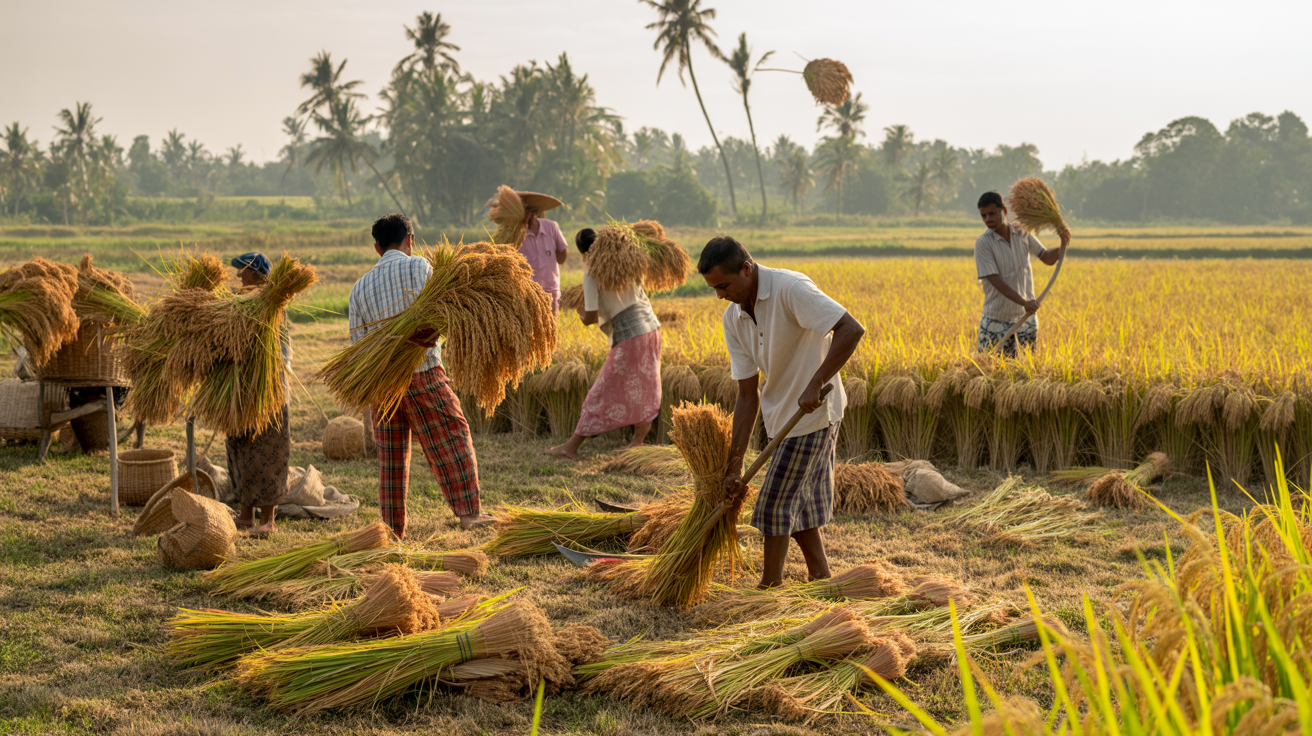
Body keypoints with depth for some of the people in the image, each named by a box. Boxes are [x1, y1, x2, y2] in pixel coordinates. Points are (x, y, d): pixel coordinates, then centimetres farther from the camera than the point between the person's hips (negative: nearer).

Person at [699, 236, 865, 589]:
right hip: (782, 414, 8)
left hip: (812, 412, -8)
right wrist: (734, 466, -3)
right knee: (798, 506, 14)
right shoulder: (734, 319, 1)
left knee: (774, 504, -3)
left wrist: (815, 384, -33)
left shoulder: (790, 289, -22)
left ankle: (769, 587, 12)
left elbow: (851, 329, -29)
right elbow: (748, 396, 1)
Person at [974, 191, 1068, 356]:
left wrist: (1063, 245, -12)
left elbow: (1048, 258, 10)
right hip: (997, 318, -3)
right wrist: (1024, 302, -30)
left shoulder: (1022, 234, 0)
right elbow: (995, 281, -20)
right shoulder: (983, 243, -13)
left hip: (1026, 316, 3)